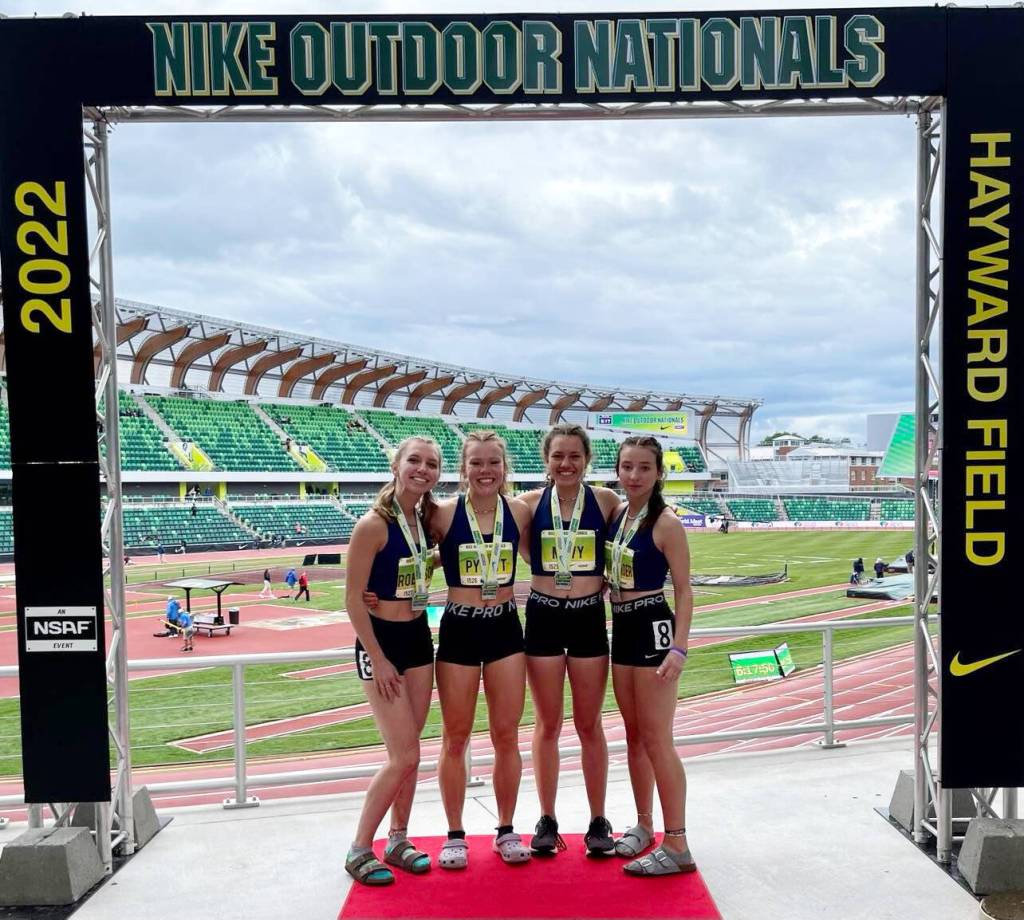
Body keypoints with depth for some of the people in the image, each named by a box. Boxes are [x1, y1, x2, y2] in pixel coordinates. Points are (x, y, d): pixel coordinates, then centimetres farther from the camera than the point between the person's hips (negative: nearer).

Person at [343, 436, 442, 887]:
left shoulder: (427, 518, 3)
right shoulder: (373, 524, -18)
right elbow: (353, 599, -16)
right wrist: (378, 660, -16)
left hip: (419, 638, 7)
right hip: (381, 641, -7)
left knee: (409, 753, 12)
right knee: (404, 757, -6)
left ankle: (397, 841, 28)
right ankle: (359, 849, 11)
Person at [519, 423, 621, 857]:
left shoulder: (606, 501, -2)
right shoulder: (531, 502, -2)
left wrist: (607, 580, -6)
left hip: (589, 617, 0)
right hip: (543, 616, 0)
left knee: (589, 725, 10)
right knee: (548, 724, 10)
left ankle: (599, 821, 23)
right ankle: (547, 820, 23)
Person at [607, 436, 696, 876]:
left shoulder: (666, 523, -12)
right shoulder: (616, 514, 7)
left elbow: (684, 591, -12)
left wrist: (679, 648, -20)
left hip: (653, 628, -7)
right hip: (622, 628, 8)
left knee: (657, 740, -5)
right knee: (634, 735, 16)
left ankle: (677, 846, 4)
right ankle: (643, 825, 29)